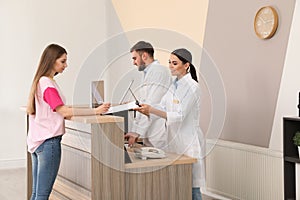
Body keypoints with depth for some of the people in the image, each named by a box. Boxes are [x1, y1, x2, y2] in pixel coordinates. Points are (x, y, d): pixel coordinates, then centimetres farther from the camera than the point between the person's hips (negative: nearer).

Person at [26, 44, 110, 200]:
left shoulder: (40, 81, 15)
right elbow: (64, 111, -21)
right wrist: (95, 111, -22)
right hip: (48, 141, -10)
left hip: (37, 141, 10)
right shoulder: (48, 83, -15)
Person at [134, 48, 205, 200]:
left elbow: (180, 116, -21)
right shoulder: (174, 85, 12)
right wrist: (143, 109, -8)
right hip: (175, 139, 8)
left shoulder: (192, 87, -14)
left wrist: (151, 110, -28)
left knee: (191, 187, -2)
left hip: (188, 141, -8)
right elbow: (161, 109, 9)